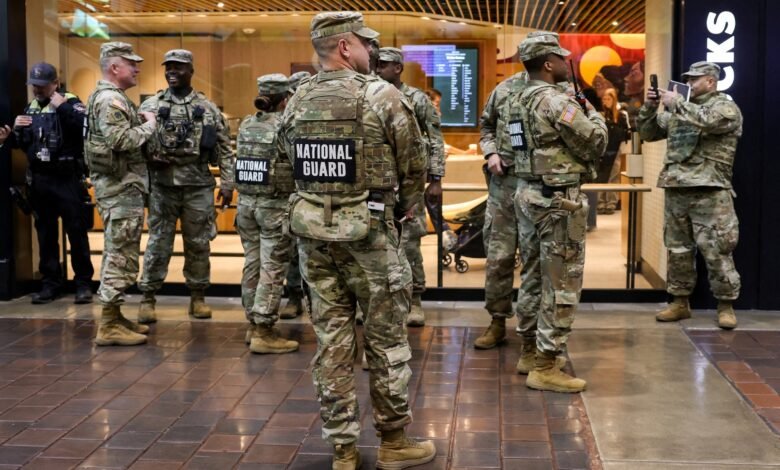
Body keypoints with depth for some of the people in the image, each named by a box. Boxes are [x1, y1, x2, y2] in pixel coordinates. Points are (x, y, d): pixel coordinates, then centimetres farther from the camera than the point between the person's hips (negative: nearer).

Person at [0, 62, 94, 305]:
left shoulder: (71, 103, -4)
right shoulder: (31, 108, 14)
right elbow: (21, 142, 20)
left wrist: (62, 107, -22)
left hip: (68, 178, -6)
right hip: (39, 180, 6)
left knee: (77, 232, 0)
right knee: (45, 234, 10)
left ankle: (83, 283, 8)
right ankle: (50, 283, 19)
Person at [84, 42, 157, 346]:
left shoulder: (111, 97, 18)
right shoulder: (110, 99, -15)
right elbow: (123, 141, -27)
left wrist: (141, 121, 10)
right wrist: (150, 125, -13)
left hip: (121, 186, 11)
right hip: (121, 187, -11)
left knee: (118, 253, 15)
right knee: (121, 255, -8)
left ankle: (114, 317, 22)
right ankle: (109, 326, -4)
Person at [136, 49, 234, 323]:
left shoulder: (209, 109, 5)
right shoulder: (150, 106, 4)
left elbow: (224, 148, 5)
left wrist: (227, 183, -1)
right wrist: (151, 157, -13)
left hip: (199, 186, 1)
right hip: (162, 185, -1)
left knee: (198, 244, 7)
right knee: (158, 243, 2)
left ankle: (198, 297, 19)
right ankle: (148, 298, 11)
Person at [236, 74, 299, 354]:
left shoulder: (245, 126, 7)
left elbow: (242, 160, 11)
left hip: (246, 202, 7)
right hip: (275, 205, -7)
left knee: (252, 264, 14)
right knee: (272, 269, -2)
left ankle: (253, 323, 23)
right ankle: (263, 333, 0)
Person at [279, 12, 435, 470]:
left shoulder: (297, 103, 7)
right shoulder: (383, 96, -9)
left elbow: (294, 163, 10)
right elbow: (414, 166, -4)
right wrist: (404, 209, 14)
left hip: (313, 231, 5)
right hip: (370, 232, -5)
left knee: (332, 340, 9)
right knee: (387, 337, 7)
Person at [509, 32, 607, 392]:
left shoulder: (517, 101, 11)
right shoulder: (557, 101, -17)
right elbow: (594, 144, -12)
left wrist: (580, 114, 13)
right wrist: (594, 115, 6)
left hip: (528, 194, 9)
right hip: (558, 200, -9)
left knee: (537, 275, 18)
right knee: (561, 283, -3)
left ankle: (530, 349, 28)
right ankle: (546, 368, 1)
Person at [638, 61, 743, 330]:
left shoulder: (726, 107, 0)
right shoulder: (681, 109, 19)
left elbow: (708, 121, -22)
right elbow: (648, 133, 18)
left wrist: (676, 104, -16)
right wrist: (650, 106, 2)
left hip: (709, 191, -6)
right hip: (676, 189, 6)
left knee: (716, 251, -5)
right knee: (677, 249, 9)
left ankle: (726, 306, 5)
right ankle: (680, 302, 18)